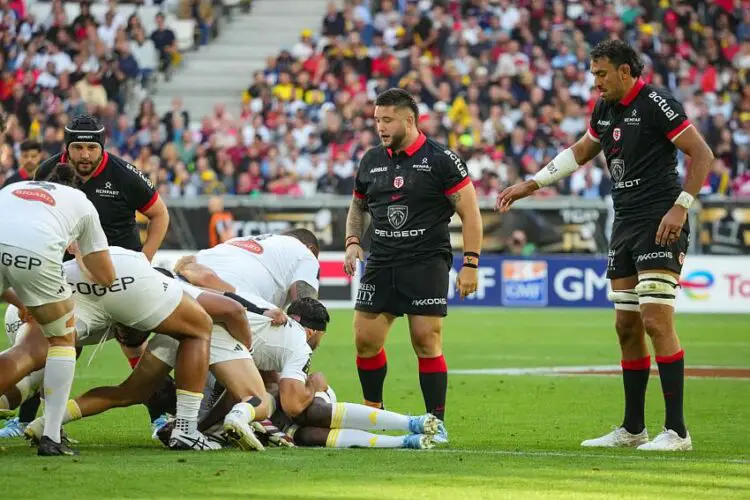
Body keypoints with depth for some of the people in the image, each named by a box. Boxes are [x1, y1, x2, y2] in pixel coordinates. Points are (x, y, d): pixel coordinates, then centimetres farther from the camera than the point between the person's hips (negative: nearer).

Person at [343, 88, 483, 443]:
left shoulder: (440, 160, -6)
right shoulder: (371, 161, 11)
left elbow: (469, 212, -6)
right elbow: (358, 207, 26)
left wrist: (470, 264, -12)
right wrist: (352, 242, 7)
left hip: (427, 264, -5)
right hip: (381, 264, 5)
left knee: (427, 342, -9)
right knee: (365, 340, 0)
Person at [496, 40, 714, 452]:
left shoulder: (656, 103, -12)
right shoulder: (604, 110, 13)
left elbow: (702, 155, -13)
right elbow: (580, 153, 30)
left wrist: (680, 207, -20)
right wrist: (530, 184, 28)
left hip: (659, 224, -8)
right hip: (625, 225, 9)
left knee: (656, 321, -15)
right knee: (626, 327, 8)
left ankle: (676, 431, -14)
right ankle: (632, 429, 15)